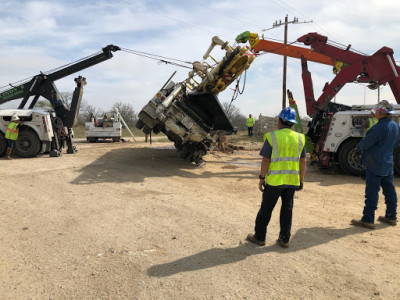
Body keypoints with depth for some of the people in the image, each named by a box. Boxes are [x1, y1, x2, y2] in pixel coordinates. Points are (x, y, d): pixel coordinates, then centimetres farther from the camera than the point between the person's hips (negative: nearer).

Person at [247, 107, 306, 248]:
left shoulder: (272, 136, -9)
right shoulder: (299, 138, 4)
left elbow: (266, 160, -11)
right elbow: (303, 161, 7)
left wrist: (261, 178, -3)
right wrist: (301, 180, 15)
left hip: (275, 180, -4)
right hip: (292, 180, 4)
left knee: (266, 208, 7)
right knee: (287, 209, 13)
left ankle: (259, 237, 18)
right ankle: (284, 239, 21)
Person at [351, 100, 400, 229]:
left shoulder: (379, 127, -21)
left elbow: (365, 143, -19)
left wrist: (359, 147, 1)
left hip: (374, 164, -9)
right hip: (388, 164, 9)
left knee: (372, 192, -5)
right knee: (389, 190, 15)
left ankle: (368, 220, -1)